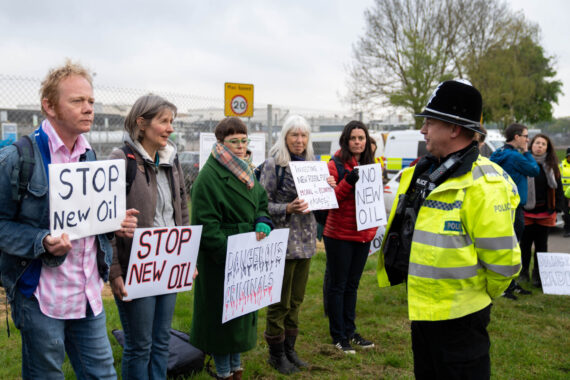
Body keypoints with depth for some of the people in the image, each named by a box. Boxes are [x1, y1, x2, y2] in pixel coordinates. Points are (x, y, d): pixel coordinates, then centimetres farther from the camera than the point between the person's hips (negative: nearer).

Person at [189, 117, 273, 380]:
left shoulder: (248, 171, 11)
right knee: (222, 313, 3)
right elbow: (206, 224, -19)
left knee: (244, 309, 17)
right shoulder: (209, 175, -16)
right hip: (220, 260, -8)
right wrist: (228, 254, -23)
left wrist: (263, 223, -4)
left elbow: (262, 203, 18)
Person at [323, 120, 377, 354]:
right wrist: (347, 182, -27)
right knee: (338, 286, 5)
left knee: (352, 285, 17)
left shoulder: (370, 165, 9)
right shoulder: (336, 165, -10)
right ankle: (338, 337, 15)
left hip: (363, 235, 6)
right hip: (339, 235, -6)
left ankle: (350, 332, 29)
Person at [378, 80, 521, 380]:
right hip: (421, 309, 9)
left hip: (458, 317, -9)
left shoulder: (482, 183, -22)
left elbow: (501, 259, -21)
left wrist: (480, 296, -6)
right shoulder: (423, 172, 6)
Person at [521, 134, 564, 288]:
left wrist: (557, 207, 3)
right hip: (526, 212, -3)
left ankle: (538, 275, 18)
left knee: (541, 245, 8)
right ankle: (523, 274, 18)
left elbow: (558, 187, 11)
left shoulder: (552, 165, 7)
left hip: (546, 213, 3)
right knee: (525, 244, 3)